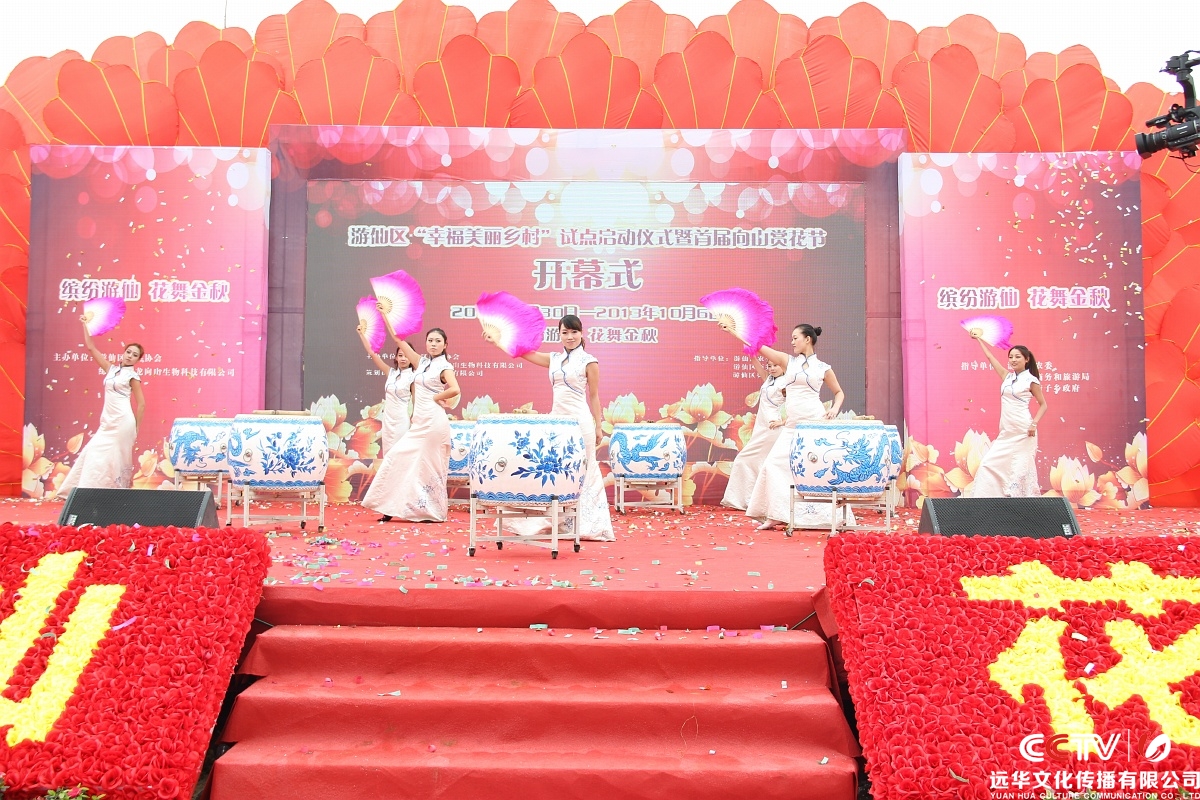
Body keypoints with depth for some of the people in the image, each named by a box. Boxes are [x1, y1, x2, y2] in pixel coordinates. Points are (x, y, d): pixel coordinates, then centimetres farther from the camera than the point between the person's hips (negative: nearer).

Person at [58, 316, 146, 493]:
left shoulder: (133, 376, -2)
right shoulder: (111, 369, 12)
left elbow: (141, 404, -2)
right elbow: (91, 348, 17)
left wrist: (136, 429, -3)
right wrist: (85, 325, 18)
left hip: (123, 420, -6)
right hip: (108, 420, 6)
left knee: (114, 456, -7)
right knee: (96, 453, 3)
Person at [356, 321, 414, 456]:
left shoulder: (413, 376, -6)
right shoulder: (391, 372, 7)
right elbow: (372, 353, 5)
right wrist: (362, 334, 0)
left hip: (403, 419, -5)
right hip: (388, 418, 5)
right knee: (388, 455, 9)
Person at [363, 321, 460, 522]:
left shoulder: (444, 367, -4)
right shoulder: (421, 362, 13)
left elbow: (455, 389, -22)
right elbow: (399, 339, 15)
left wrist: (436, 397, -9)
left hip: (433, 421, -7)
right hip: (419, 422, 7)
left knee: (429, 466, -3)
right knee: (398, 457, 3)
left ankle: (434, 513, 6)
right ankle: (392, 508, 9)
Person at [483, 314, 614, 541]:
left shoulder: (589, 361, -2)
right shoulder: (554, 358, 12)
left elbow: (594, 396, -1)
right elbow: (525, 353, 11)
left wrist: (598, 427, -1)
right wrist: (496, 341, 4)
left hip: (579, 420, -6)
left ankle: (584, 524, 6)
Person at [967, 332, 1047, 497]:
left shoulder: (1031, 380, -2)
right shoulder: (1007, 376, 11)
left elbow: (1043, 405, 2)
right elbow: (990, 356, 21)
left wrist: (1034, 423, -12)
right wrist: (979, 339, 27)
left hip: (1023, 431, -6)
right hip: (1006, 431, 6)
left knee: (1021, 468, -5)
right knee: (989, 463, 0)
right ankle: (984, 497, 4)